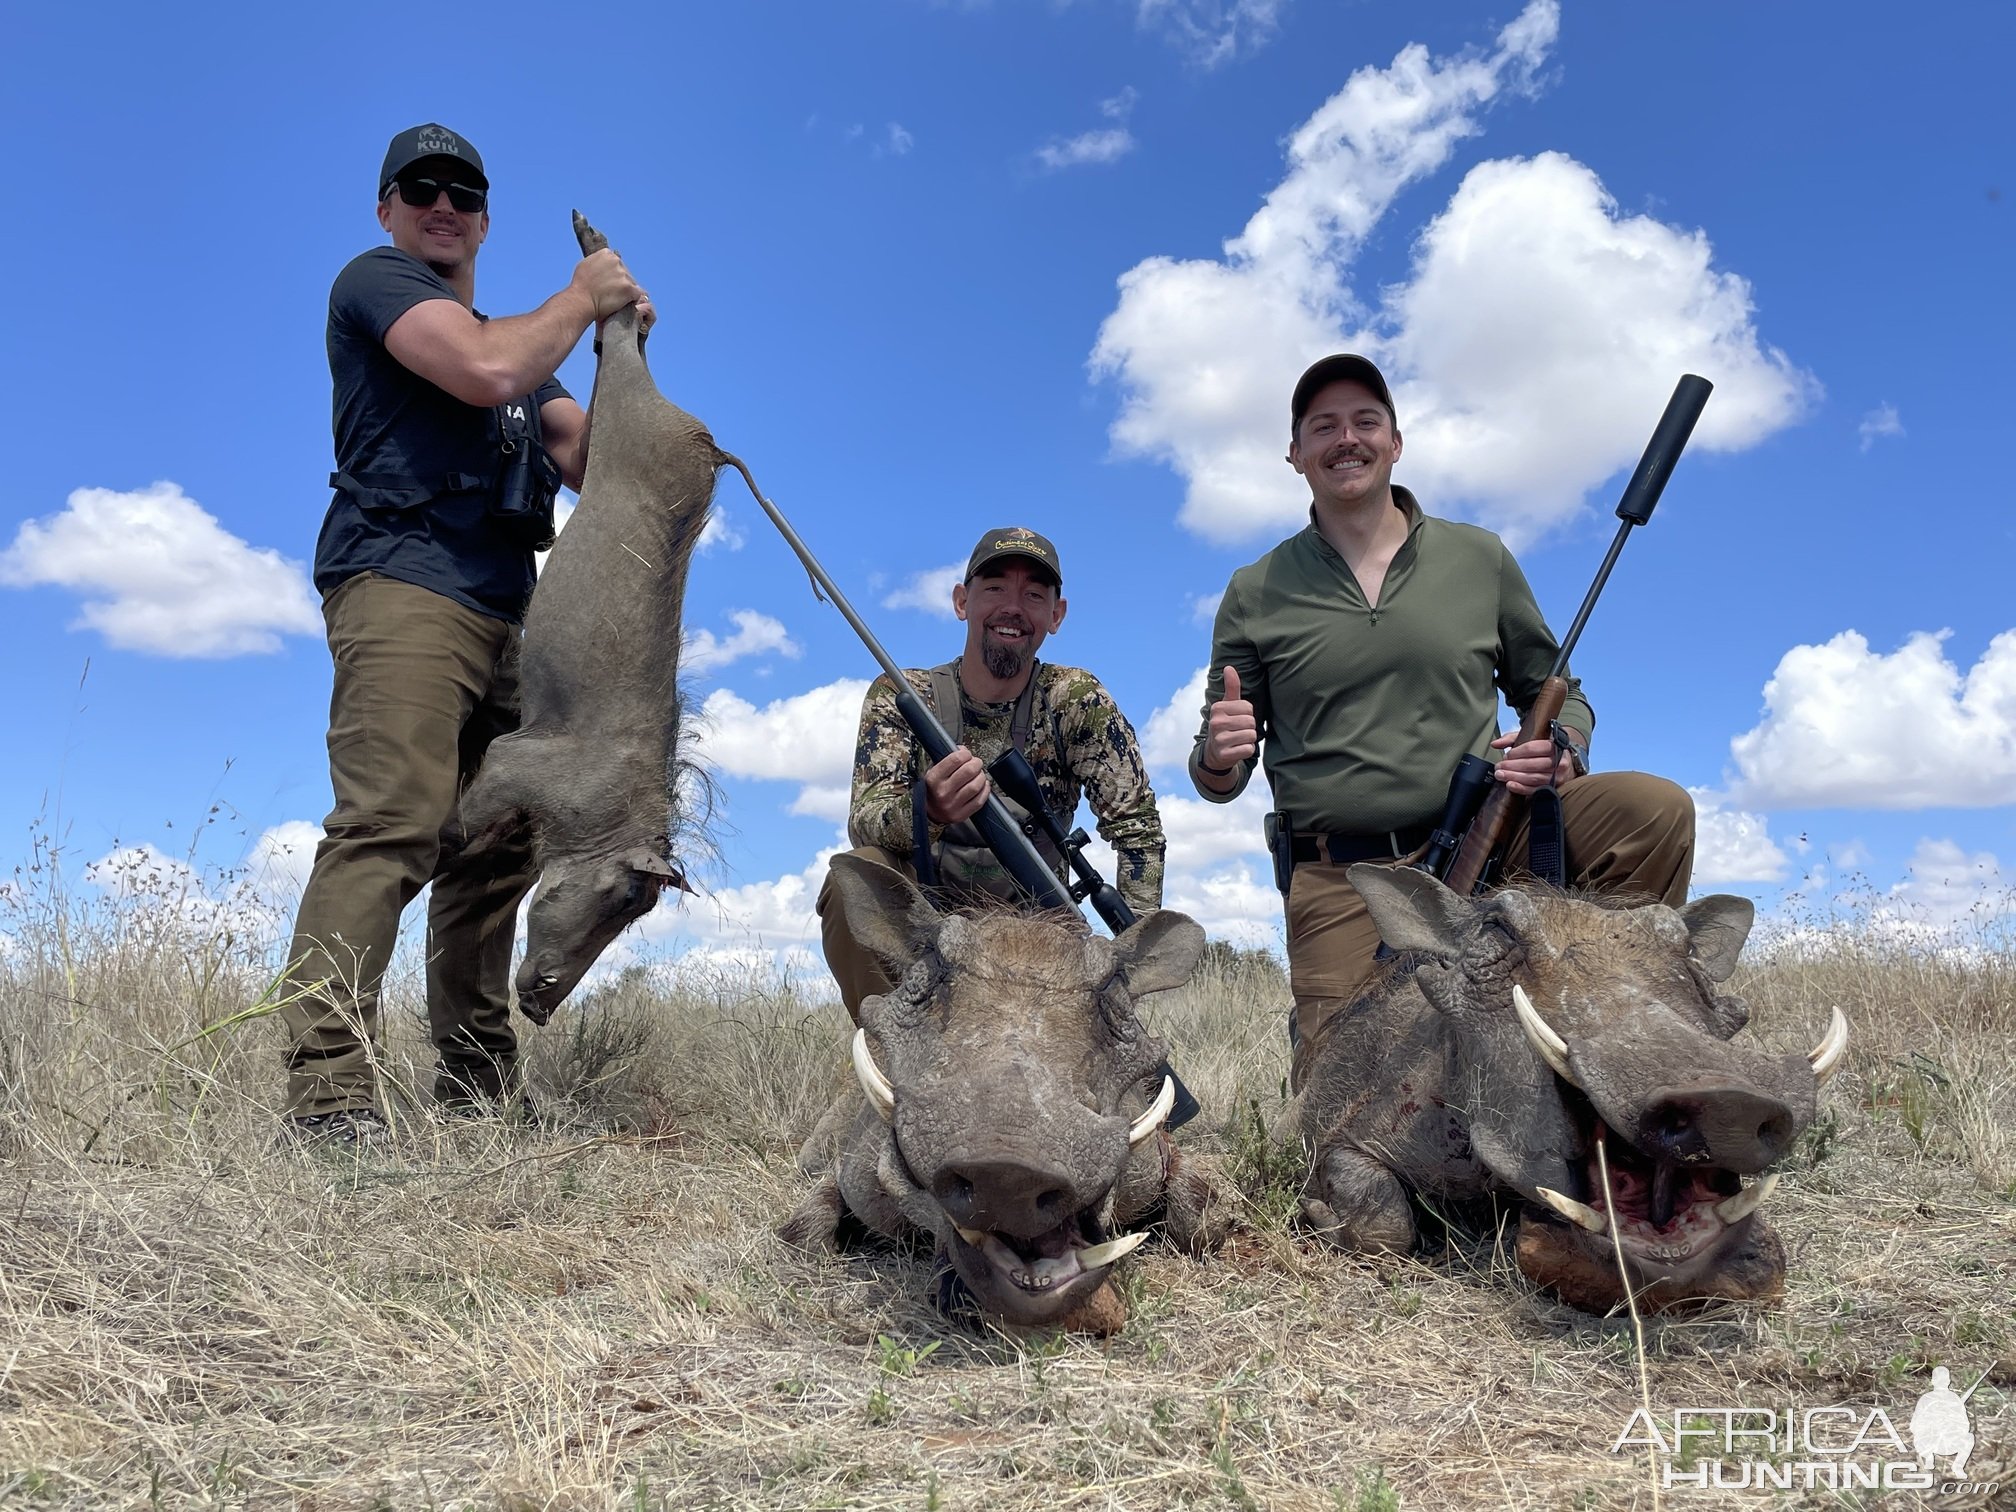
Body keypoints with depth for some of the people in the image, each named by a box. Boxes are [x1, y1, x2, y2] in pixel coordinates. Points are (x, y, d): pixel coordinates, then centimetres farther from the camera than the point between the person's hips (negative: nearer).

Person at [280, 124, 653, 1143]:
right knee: (391, 823, -22)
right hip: (403, 582, -8)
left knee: (495, 849, 2)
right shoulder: (376, 278, 8)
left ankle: (478, 1090, 6)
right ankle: (328, 1093, -26)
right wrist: (582, 297, 2)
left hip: (500, 615, 8)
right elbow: (485, 371, -12)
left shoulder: (515, 336, 31)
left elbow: (588, 461, 20)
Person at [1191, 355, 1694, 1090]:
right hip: (1342, 881, -1)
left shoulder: (1479, 558, 8)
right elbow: (1217, 777, 7)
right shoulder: (1255, 595, 5)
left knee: (1655, 808, -21)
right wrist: (1218, 757, -18)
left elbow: (1557, 693, 15)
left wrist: (1561, 751, -9)